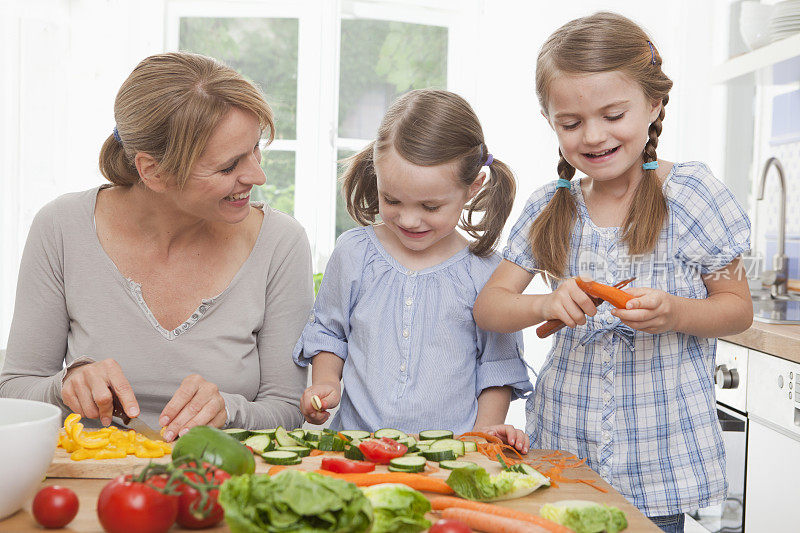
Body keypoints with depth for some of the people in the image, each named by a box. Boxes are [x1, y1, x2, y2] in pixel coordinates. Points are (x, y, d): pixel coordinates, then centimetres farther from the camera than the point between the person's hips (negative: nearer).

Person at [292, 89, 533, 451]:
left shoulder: (485, 272, 1)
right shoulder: (353, 253, 5)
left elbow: (498, 365, 10)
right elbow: (327, 331, 20)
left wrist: (487, 426, -3)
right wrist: (326, 382, 4)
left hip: (452, 450, 1)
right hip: (356, 439, 0)